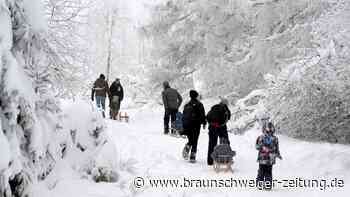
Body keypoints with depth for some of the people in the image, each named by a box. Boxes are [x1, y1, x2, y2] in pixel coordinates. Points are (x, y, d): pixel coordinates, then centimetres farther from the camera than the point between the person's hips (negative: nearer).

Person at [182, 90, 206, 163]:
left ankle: (186, 148, -12)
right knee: (194, 142, 3)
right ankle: (192, 157, 0)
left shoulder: (186, 105, 7)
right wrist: (204, 123, 4)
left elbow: (184, 116, 10)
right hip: (196, 125, -3)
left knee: (190, 140, 18)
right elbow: (202, 115, -7)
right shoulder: (199, 104, -5)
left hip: (187, 126, 3)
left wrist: (184, 126, 17)